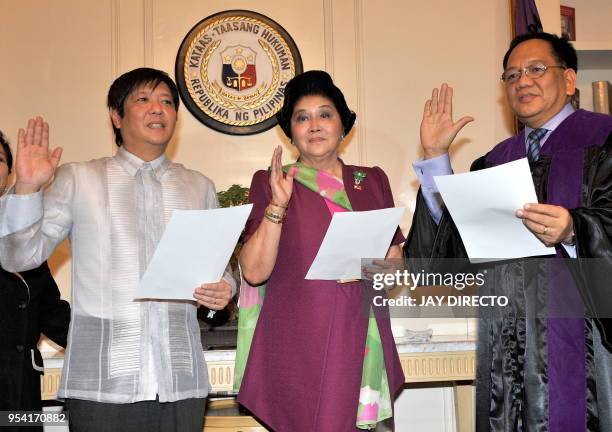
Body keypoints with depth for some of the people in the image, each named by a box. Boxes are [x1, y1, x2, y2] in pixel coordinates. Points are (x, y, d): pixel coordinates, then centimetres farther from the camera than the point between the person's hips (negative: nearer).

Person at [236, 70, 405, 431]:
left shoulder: (373, 181, 12)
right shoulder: (270, 183, 3)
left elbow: (396, 264, 14)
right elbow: (254, 271, -5)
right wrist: (278, 205, -15)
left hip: (365, 344, 3)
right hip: (300, 345, -3)